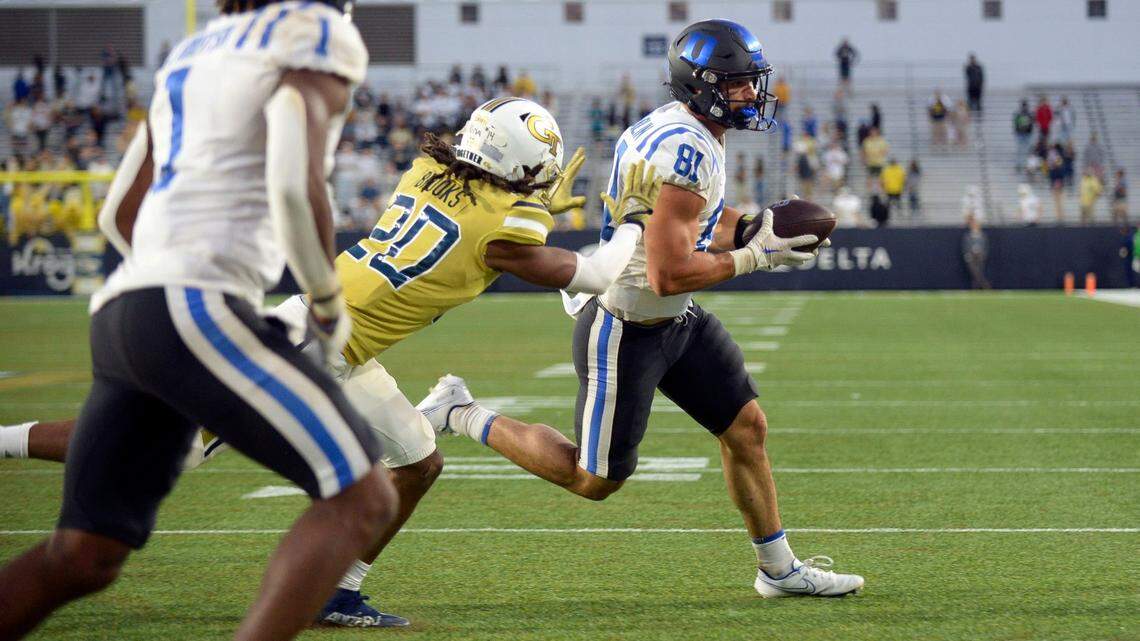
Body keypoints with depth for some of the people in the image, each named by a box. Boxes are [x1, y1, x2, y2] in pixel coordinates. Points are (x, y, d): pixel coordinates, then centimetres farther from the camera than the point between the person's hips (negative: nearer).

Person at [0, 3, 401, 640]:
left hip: (122, 316, 8)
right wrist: (330, 302, 0)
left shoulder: (194, 55, 26)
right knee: (361, 499, -6)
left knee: (81, 559, 11)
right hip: (196, 312, -8)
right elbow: (294, 187, -16)